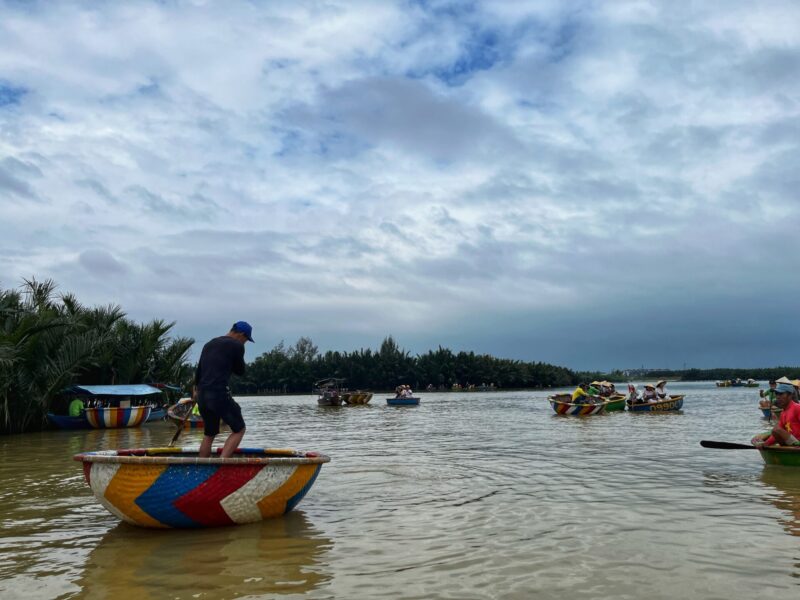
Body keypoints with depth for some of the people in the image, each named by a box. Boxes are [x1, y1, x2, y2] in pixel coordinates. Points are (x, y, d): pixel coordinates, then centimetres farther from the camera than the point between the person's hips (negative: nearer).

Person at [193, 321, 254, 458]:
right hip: (219, 395, -7)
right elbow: (240, 371, 5)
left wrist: (196, 389, 42)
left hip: (202, 396, 8)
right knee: (239, 430, 5)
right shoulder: (237, 345, -3)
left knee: (209, 435, 20)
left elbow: (198, 370, 29)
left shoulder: (209, 344, 20)